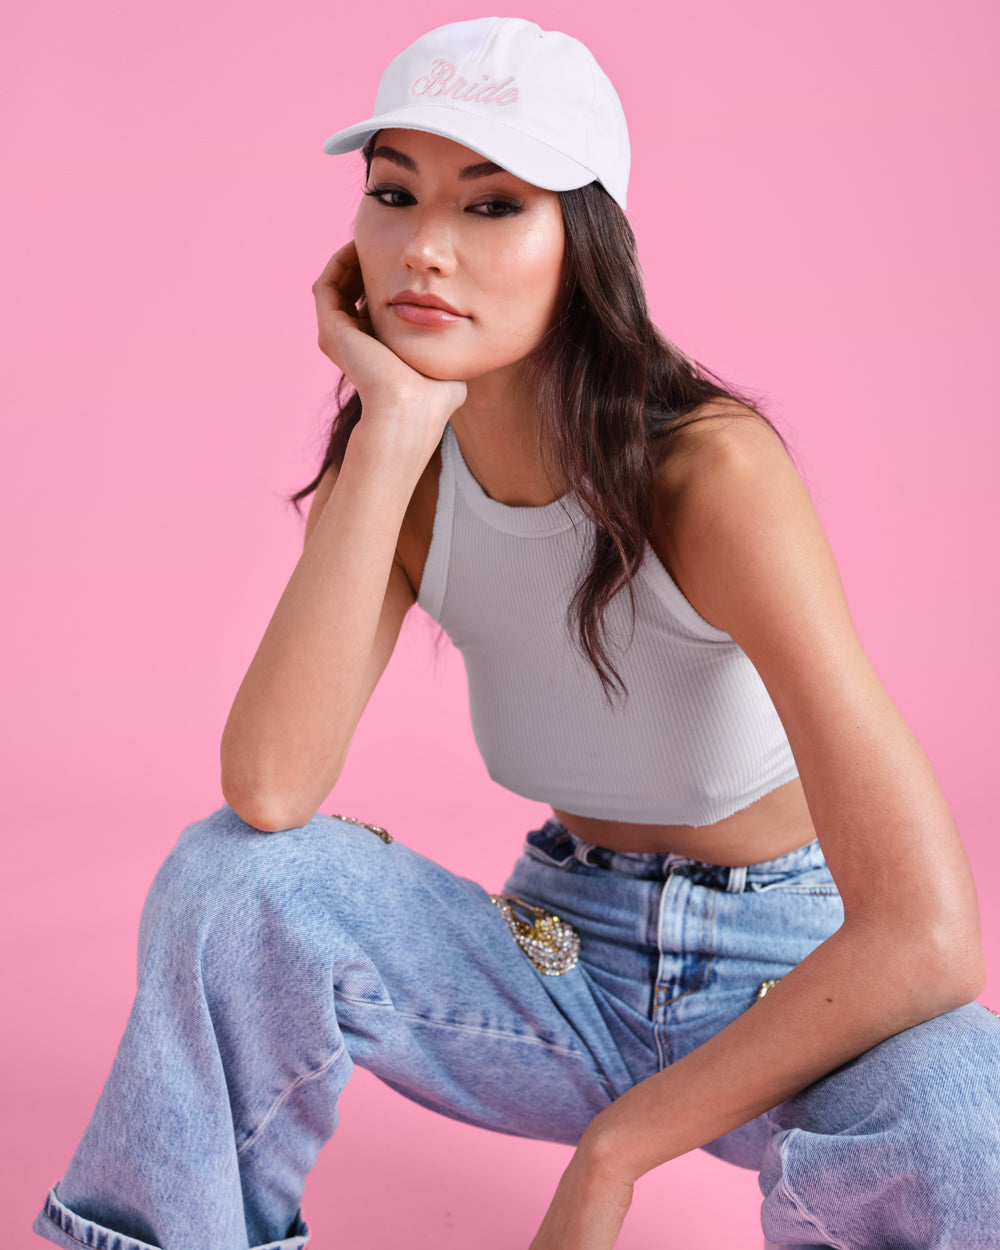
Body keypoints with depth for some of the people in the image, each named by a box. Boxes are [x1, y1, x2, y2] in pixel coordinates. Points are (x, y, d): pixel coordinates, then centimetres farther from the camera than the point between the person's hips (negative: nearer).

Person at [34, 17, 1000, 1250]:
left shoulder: (708, 467, -25)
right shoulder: (403, 475, -8)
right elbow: (266, 792, -26)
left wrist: (613, 1150, -21)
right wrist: (391, 433, -28)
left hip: (789, 985, -3)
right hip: (565, 956, 3)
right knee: (233, 875, -22)